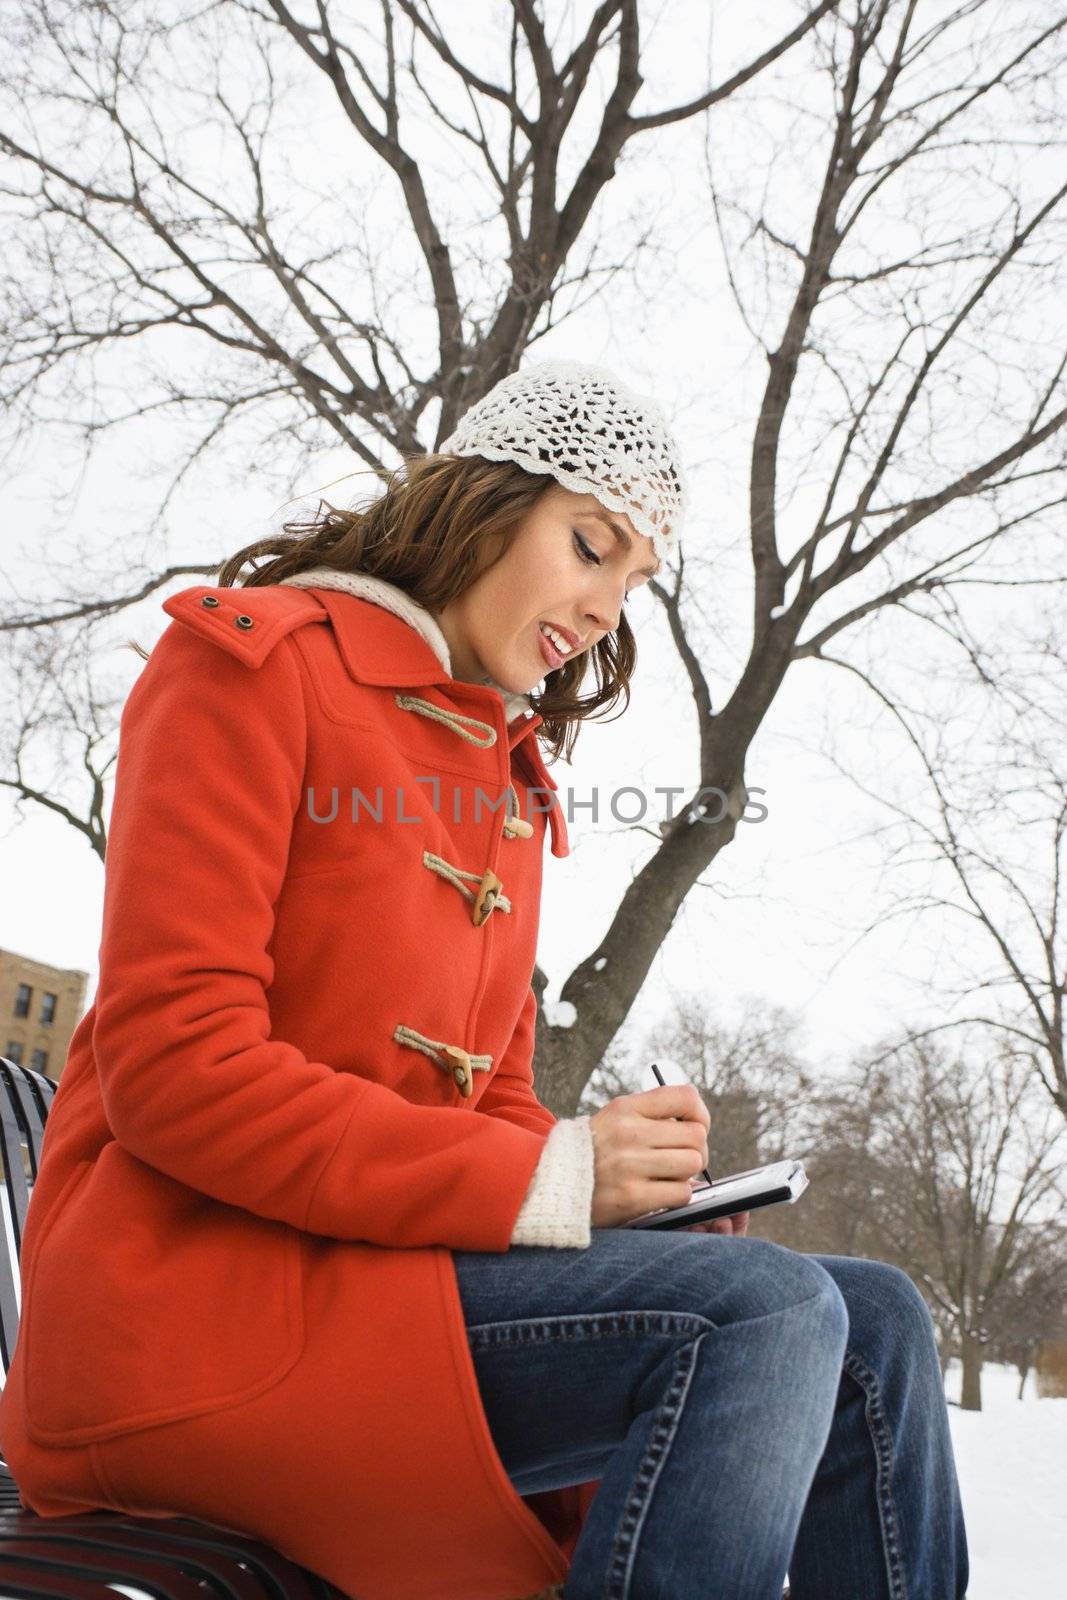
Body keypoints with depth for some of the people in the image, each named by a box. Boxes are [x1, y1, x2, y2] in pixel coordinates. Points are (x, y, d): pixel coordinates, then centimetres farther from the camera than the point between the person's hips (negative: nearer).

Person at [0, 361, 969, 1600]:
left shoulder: (509, 774, 18)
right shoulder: (254, 665, -4)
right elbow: (174, 1063, -15)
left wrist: (620, 1187, -5)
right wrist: (545, 1183, -19)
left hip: (390, 1259, 7)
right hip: (196, 1282, -7)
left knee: (873, 1326, -6)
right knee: (764, 1312, -24)